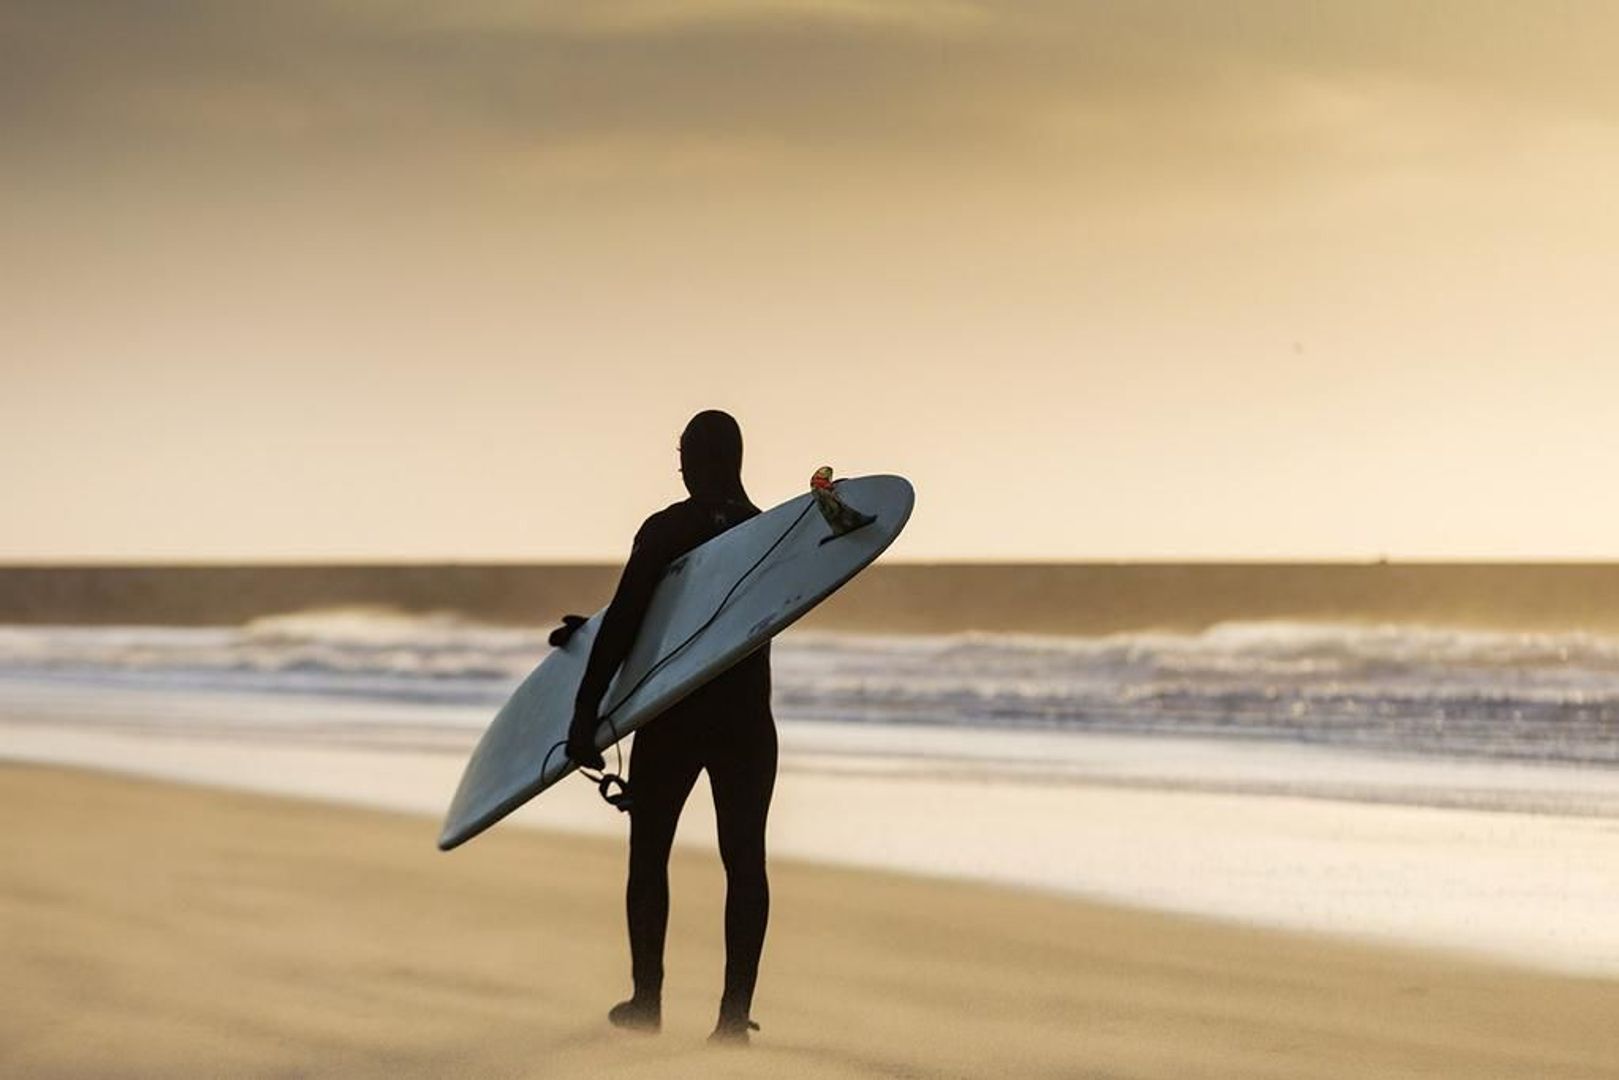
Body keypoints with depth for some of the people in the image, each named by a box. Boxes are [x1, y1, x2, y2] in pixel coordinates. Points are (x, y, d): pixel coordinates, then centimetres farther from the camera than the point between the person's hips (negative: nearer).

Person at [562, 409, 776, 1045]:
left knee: (649, 854, 13)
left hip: (673, 718, -3)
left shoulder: (666, 529, -10)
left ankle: (647, 1001, 19)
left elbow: (623, 624, -16)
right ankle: (735, 1013, 0)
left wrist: (586, 714, -15)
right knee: (744, 860, 4)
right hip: (747, 722, 3)